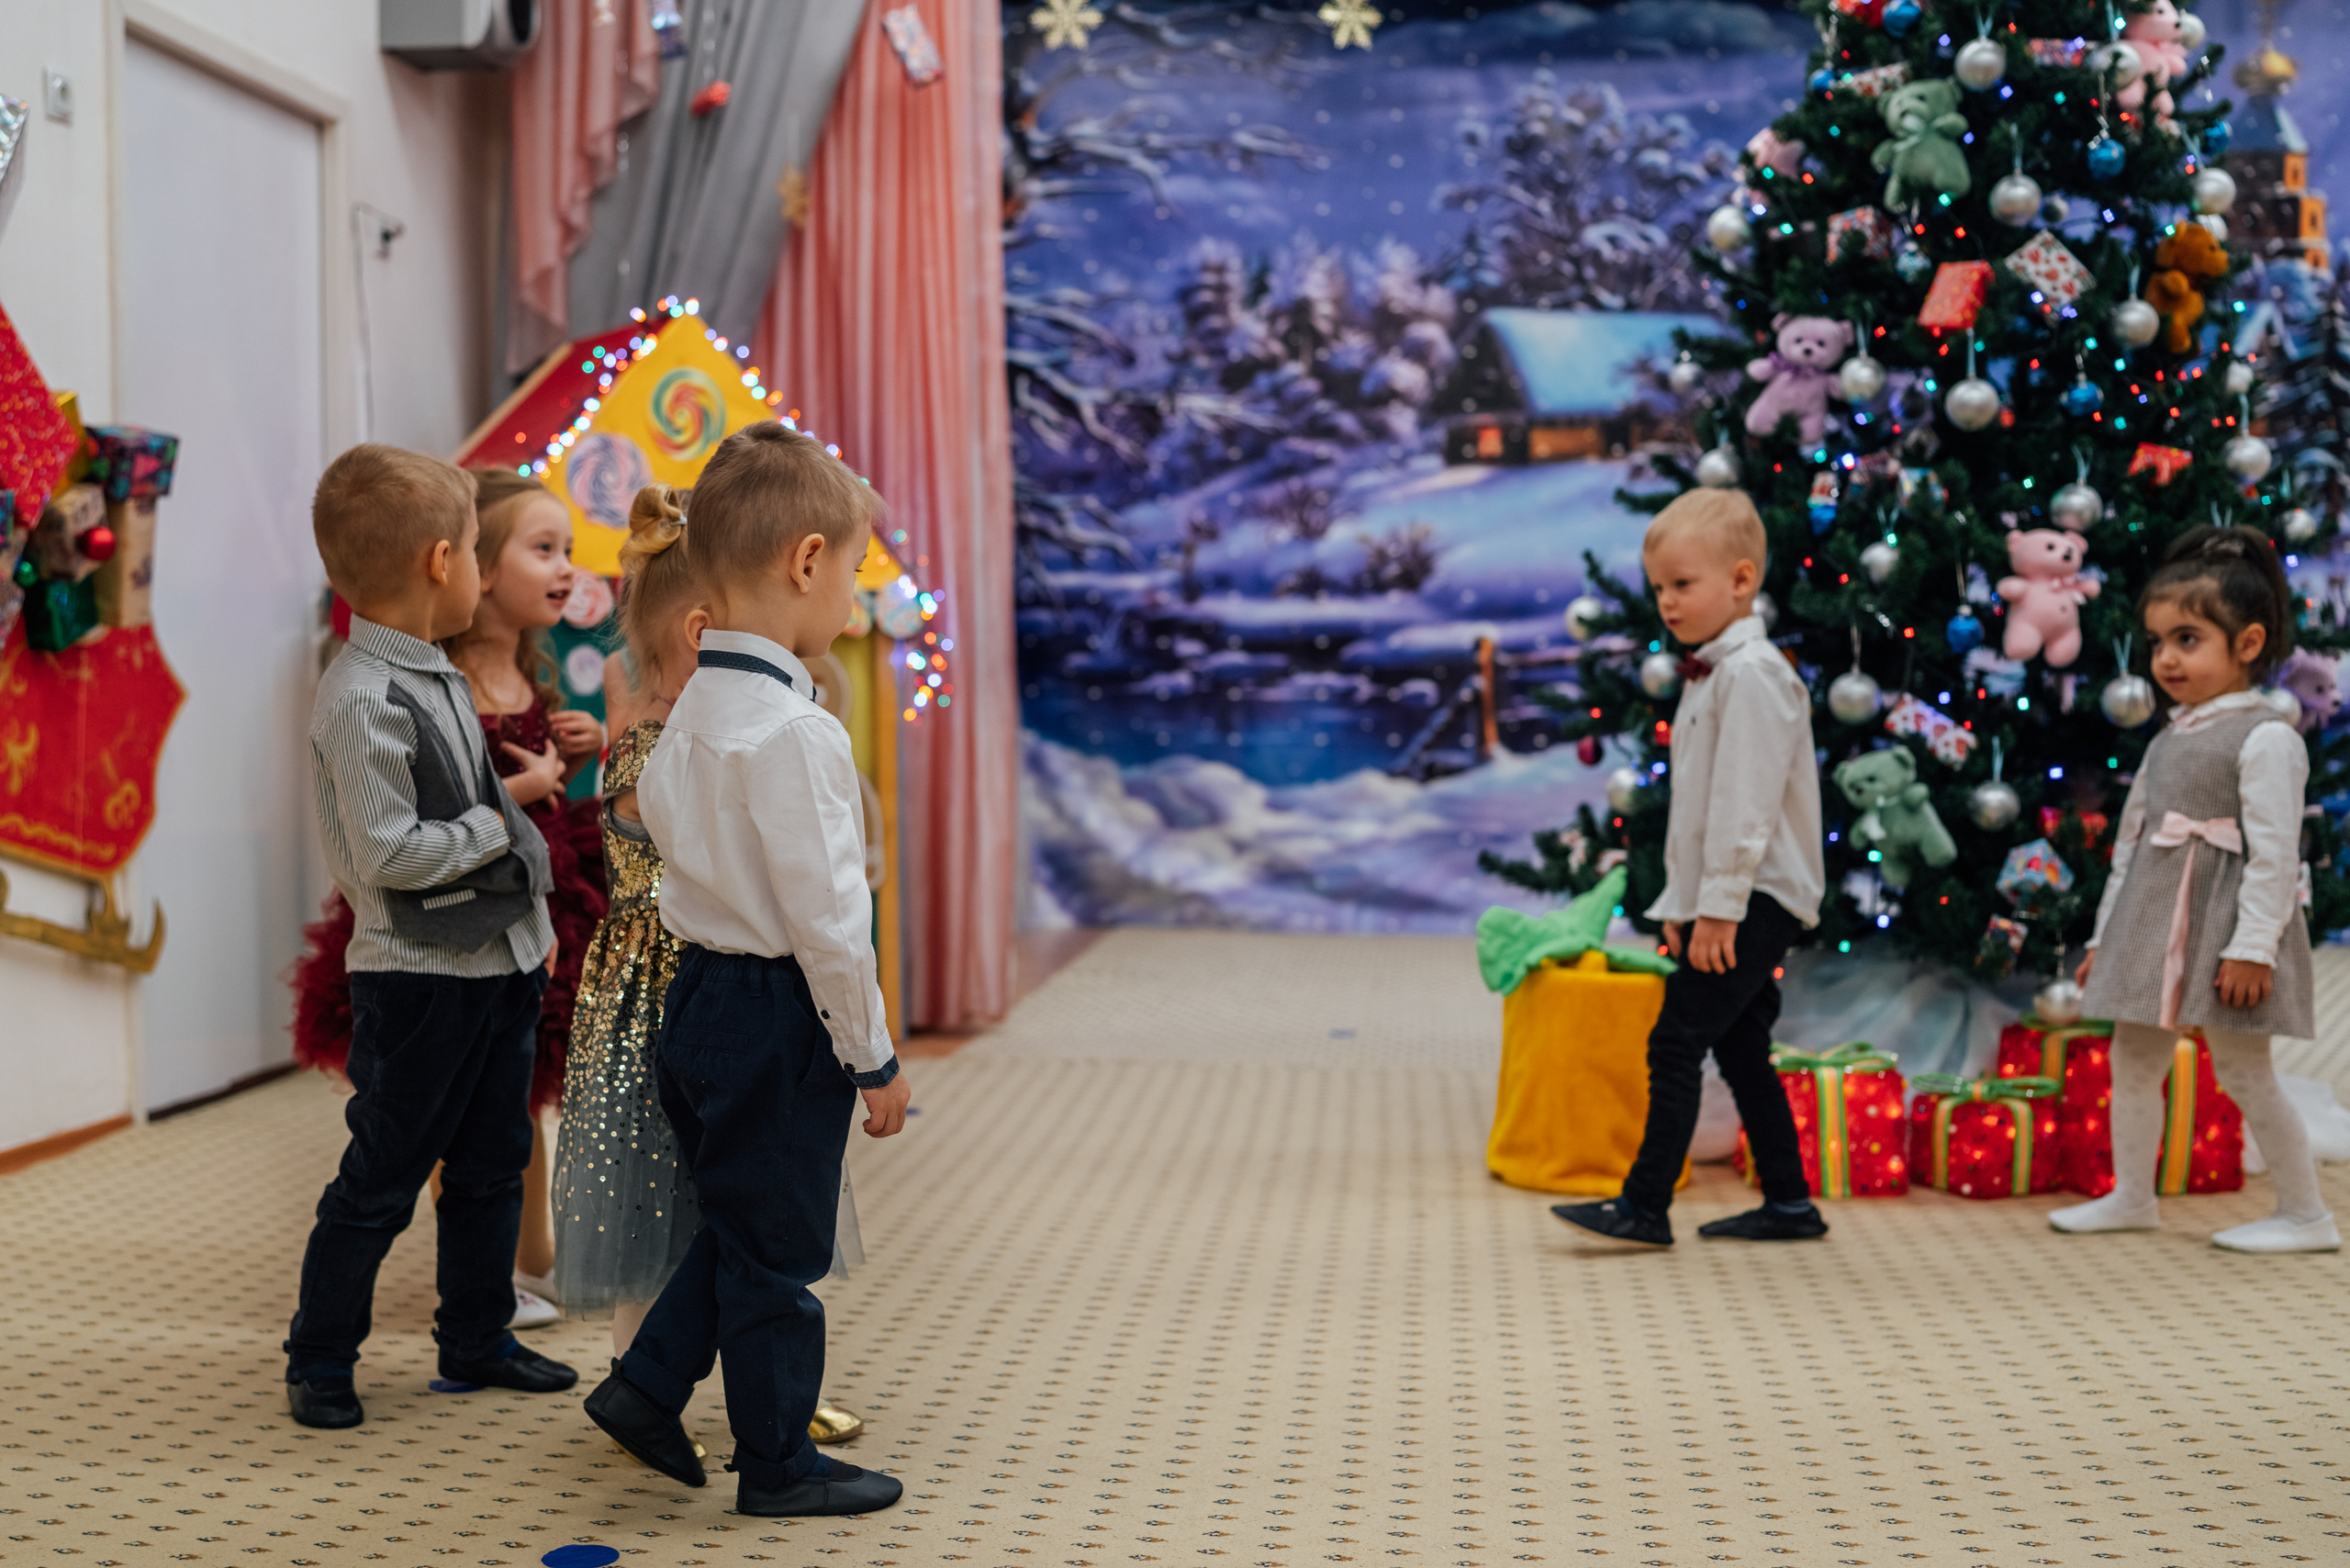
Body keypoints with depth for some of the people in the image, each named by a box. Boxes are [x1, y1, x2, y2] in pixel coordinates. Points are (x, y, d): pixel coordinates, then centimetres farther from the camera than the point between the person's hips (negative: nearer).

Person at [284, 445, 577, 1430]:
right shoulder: (362, 700, -21)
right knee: (381, 1180, 3)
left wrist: (532, 918, 17)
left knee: (492, 1164, 17)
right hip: (419, 975, -9)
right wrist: (494, 827, -13)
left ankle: (475, 1340, 31)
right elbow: (388, 854, -25)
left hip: (498, 961, 9)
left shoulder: (439, 678, 10)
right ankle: (319, 1362, 18)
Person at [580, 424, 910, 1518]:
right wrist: (873, 1057, -12)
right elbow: (826, 914, -22)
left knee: (737, 1226, 24)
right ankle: (777, 1463, 19)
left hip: (700, 998, 9)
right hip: (777, 1016, -9)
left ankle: (646, 1387, 29)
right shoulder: (792, 731, -23)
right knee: (777, 1252, 5)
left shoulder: (691, 709, 6)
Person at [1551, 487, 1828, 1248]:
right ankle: (1788, 1204, 20)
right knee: (1739, 1050, 13)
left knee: (1677, 1041, -11)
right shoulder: (1711, 674, 18)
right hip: (1728, 900, 10)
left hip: (1757, 897, -10)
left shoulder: (1750, 672, -14)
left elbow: (1745, 799, -21)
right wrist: (1682, 902, 18)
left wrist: (1718, 906, -22)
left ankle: (1645, 1205, -8)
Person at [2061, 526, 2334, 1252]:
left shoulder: (2265, 739, -10)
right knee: (2131, 1055, 10)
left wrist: (2252, 945, -21)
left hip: (2225, 923, -8)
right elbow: (2132, 840, 18)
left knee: (2242, 1069, -4)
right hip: (2156, 922, 8)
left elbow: (2274, 852, -16)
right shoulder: (2167, 742, 14)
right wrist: (2105, 934, 17)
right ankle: (2132, 1196, 22)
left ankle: (2305, 1214, 8)